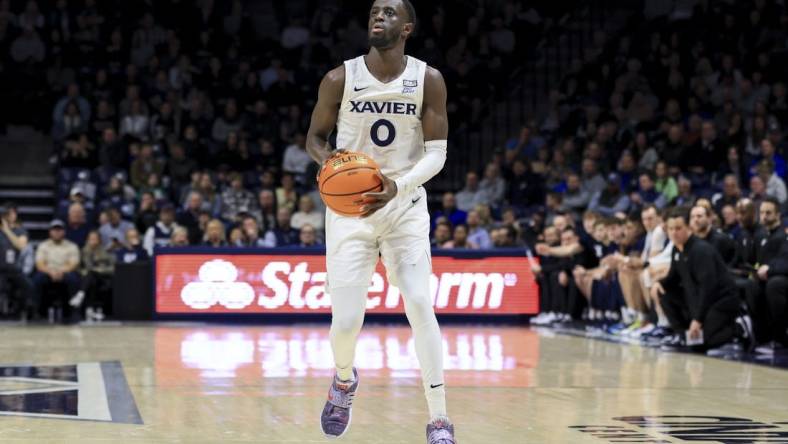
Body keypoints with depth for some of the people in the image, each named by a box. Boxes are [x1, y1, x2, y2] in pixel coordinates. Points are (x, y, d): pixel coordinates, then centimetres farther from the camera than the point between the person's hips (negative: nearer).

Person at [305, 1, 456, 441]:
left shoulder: (428, 80, -6)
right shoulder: (340, 79, -6)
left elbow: (437, 152, -7)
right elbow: (315, 136, 6)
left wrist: (399, 186, -25)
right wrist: (328, 159, -18)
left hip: (406, 206, 0)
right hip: (349, 207, 0)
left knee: (420, 305, -15)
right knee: (347, 319, -4)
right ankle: (344, 379, 33)